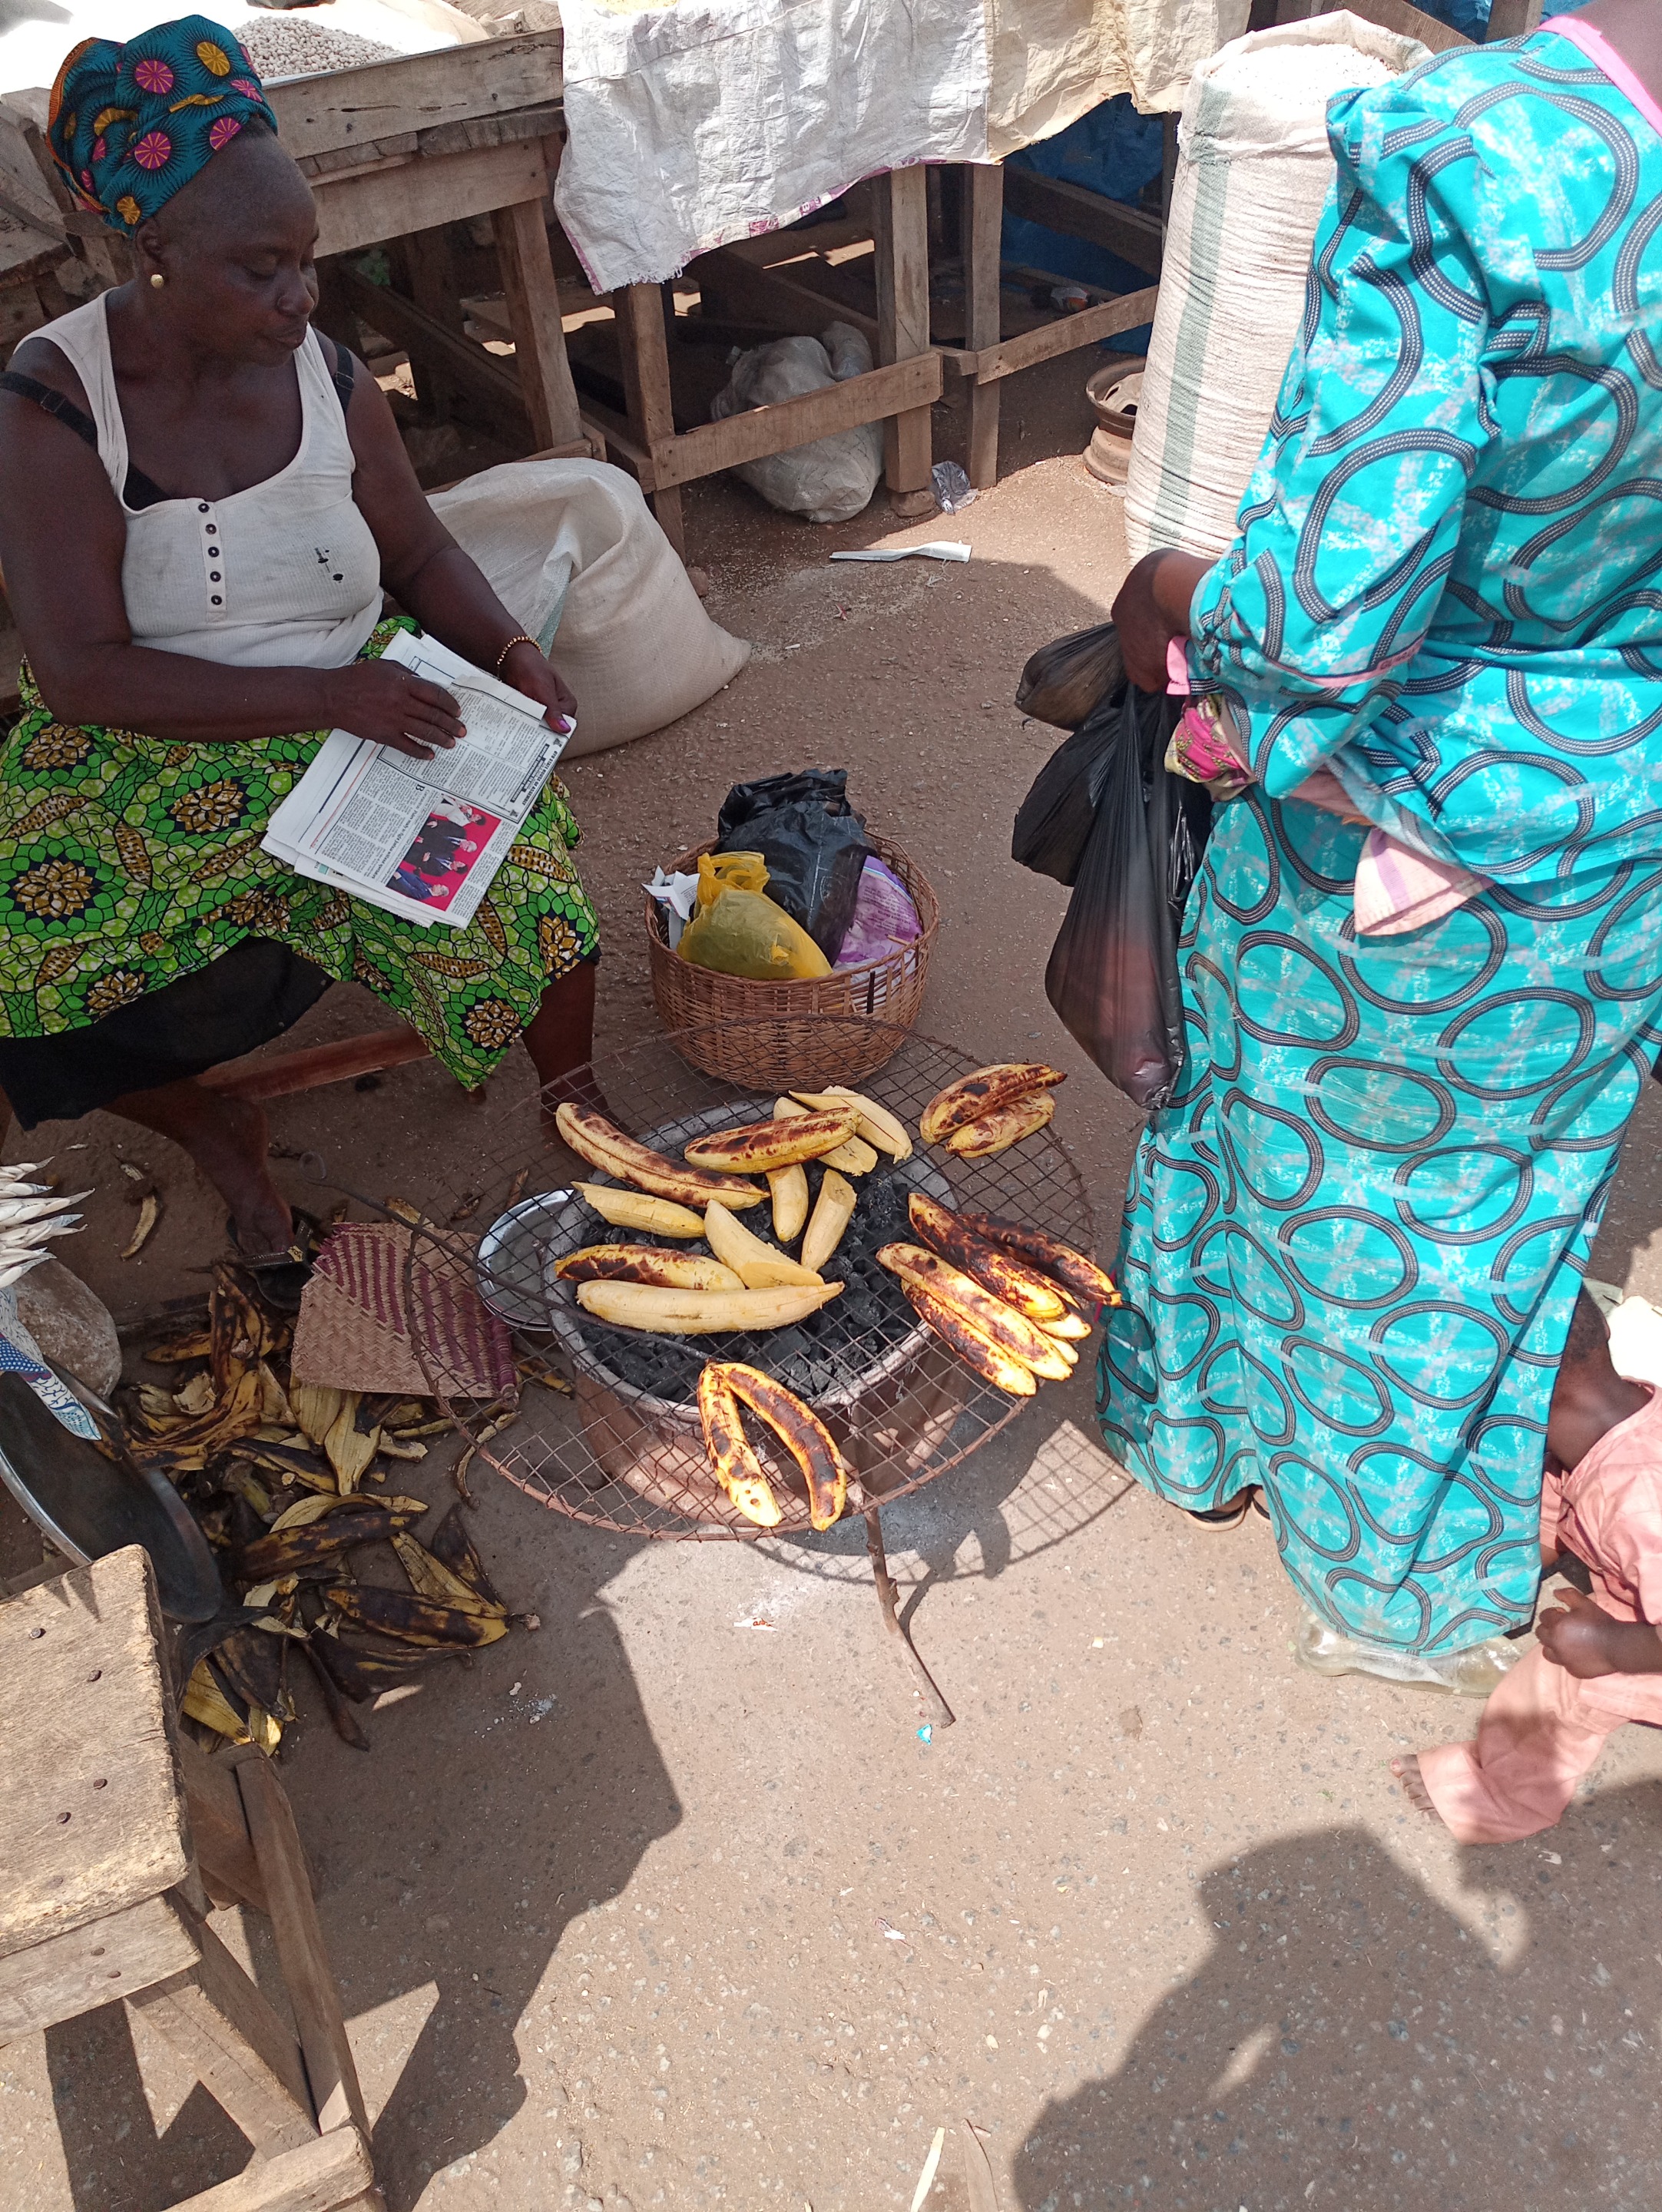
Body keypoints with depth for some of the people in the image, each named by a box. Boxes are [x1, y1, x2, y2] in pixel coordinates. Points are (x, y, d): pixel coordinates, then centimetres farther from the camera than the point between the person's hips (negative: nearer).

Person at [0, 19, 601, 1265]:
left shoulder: (326, 374, -2)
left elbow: (421, 553, 10)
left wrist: (514, 653, -11)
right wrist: (327, 695, -27)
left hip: (362, 716, 2)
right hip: (150, 754, -1)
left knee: (525, 871, -24)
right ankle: (215, 1132, 5)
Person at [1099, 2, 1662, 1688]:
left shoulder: (1451, 158, -29)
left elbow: (1320, 626, -32)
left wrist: (1172, 605, -11)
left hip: (1361, 840, -3)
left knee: (1279, 1142, 25)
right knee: (1478, 1212, 24)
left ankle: (1198, 1436, 55)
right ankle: (1406, 1590, 49)